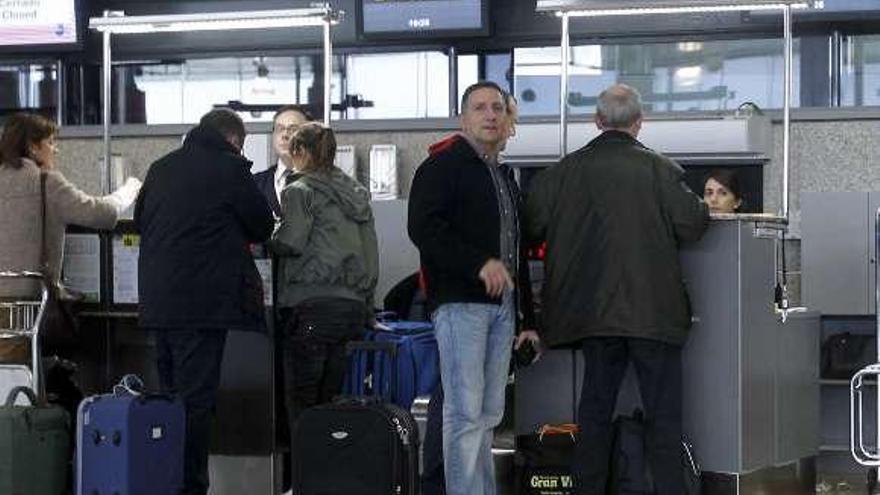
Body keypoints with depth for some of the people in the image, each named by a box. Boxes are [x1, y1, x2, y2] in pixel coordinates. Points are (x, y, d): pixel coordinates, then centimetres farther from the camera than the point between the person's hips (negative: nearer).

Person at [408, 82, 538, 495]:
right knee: (465, 411, -12)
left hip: (502, 305, 8)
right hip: (460, 302, -8)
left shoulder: (505, 177, 24)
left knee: (489, 413, 8)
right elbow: (423, 229, -16)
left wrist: (528, 317, 24)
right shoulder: (443, 166, -2)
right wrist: (479, 264, -23)